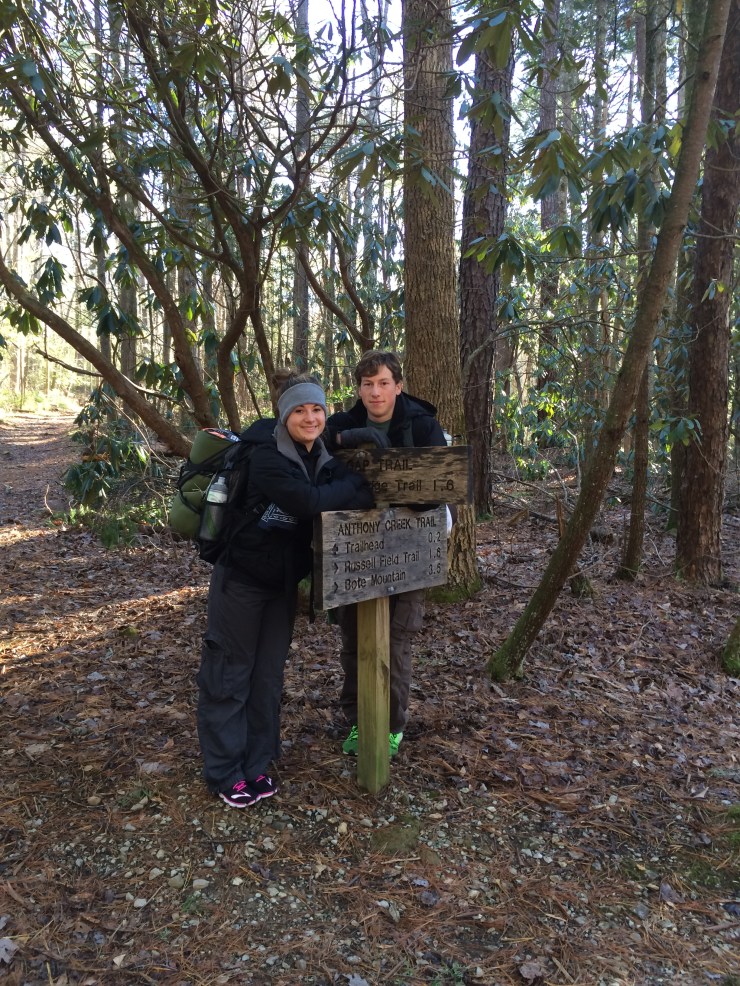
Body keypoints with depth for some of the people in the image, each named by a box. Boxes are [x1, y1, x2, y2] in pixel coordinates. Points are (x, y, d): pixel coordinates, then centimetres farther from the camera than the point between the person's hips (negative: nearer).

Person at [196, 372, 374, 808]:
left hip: (284, 583, 6)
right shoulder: (267, 456, -21)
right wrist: (354, 487, -20)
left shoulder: (325, 458, 2)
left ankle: (257, 765, 27)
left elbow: (352, 492, -5)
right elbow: (308, 501, -31)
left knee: (269, 674, 13)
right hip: (242, 578, -6)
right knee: (230, 674, 3)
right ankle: (224, 773, 17)